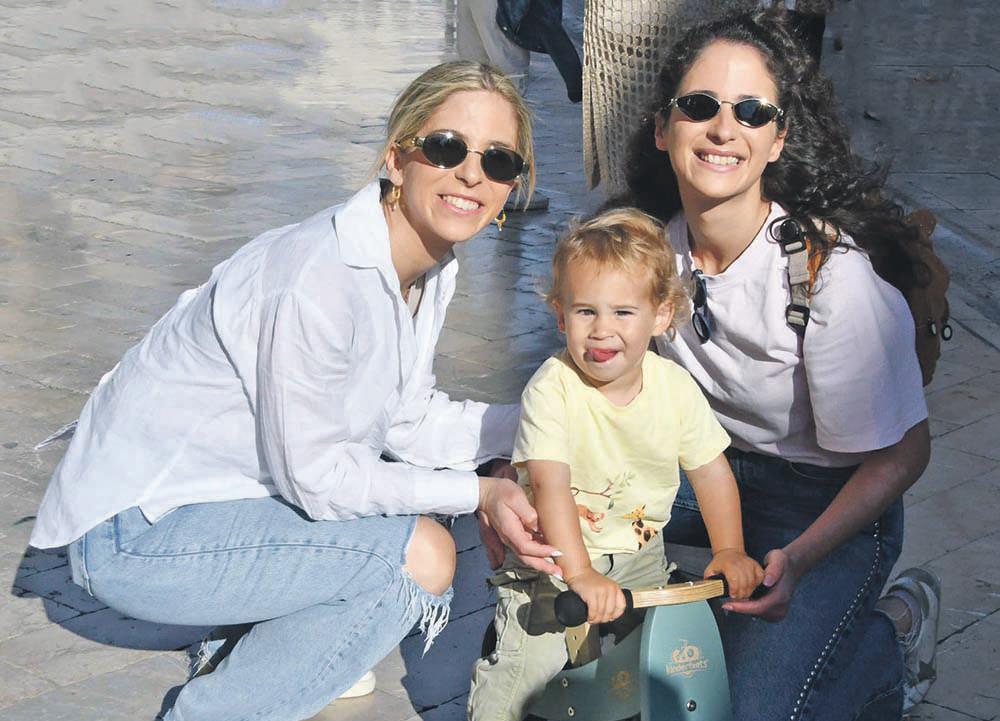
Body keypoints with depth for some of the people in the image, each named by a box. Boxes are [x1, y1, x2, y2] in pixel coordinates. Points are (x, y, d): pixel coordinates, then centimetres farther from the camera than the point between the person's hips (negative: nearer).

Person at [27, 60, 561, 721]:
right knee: (422, 555, -21)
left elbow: (413, 423, 5)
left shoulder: (433, 269, 0)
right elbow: (316, 476, -22)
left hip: (241, 490, 9)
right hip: (136, 533, -9)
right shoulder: (320, 277, -28)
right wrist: (475, 493, -17)